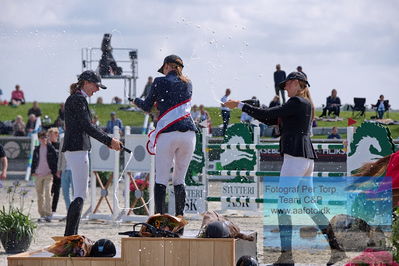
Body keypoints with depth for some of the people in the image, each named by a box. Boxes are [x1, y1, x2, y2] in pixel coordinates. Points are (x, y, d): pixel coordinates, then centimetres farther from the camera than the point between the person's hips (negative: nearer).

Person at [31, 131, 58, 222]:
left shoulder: (51, 148, 1)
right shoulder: (37, 149, 10)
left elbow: (56, 160, 4)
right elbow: (33, 161, 16)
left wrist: (54, 171, -4)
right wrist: (33, 172, 6)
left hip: (48, 175, -4)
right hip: (38, 175, 4)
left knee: (47, 193, -15)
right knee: (40, 195, 5)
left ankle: (48, 214, -16)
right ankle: (42, 215, 11)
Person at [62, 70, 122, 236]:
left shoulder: (74, 99, 22)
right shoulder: (79, 99, -9)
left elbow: (87, 128, 25)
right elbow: (87, 127, -16)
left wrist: (109, 142, 20)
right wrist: (109, 141, -13)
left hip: (72, 149, 11)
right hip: (77, 149, -11)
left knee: (80, 194, 13)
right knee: (80, 196, -12)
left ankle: (71, 236, 13)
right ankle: (69, 236, -17)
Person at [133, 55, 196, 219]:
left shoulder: (160, 82, 4)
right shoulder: (188, 84, 15)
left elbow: (147, 107, 10)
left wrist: (136, 100, 31)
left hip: (167, 133, -4)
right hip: (188, 133, 4)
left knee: (161, 179, 0)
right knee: (179, 180, 10)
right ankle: (179, 218, 4)